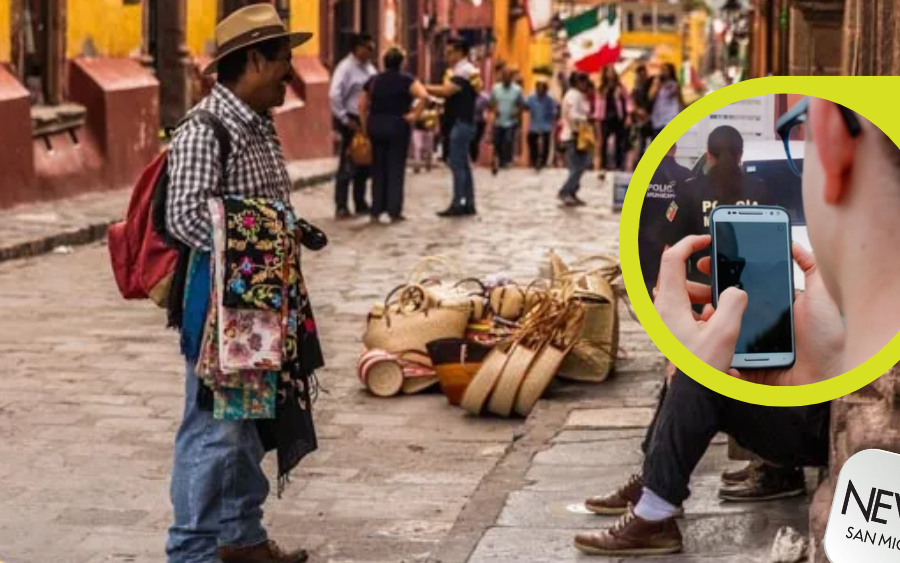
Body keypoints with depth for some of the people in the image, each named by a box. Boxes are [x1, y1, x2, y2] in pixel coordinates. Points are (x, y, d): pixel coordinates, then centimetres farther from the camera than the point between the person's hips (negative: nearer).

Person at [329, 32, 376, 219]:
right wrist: (346, 120, -18)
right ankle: (341, 207, 2)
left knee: (364, 164, 14)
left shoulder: (369, 68, 11)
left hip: (367, 120, 8)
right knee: (348, 165, -4)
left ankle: (361, 204, 24)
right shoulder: (346, 68, -13)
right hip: (352, 122, -8)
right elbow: (334, 95, -21)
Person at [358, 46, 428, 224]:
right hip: (397, 126, -4)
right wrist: (415, 115, -11)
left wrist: (366, 128, 11)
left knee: (378, 169, 11)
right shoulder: (406, 80, -5)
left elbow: (362, 106, 8)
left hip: (375, 126, 4)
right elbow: (424, 96, -20)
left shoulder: (374, 81, 9)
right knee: (396, 168, 2)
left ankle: (376, 211, 11)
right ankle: (394, 211, 1)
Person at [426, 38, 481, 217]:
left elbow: (446, 90, -25)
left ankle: (458, 204, -11)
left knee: (457, 164, -10)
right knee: (463, 164, 11)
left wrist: (424, 88, -19)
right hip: (462, 123, 10)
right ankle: (468, 204, 14)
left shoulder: (464, 71, -14)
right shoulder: (463, 70, 19)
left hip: (461, 123, -10)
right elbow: (451, 93, 18)